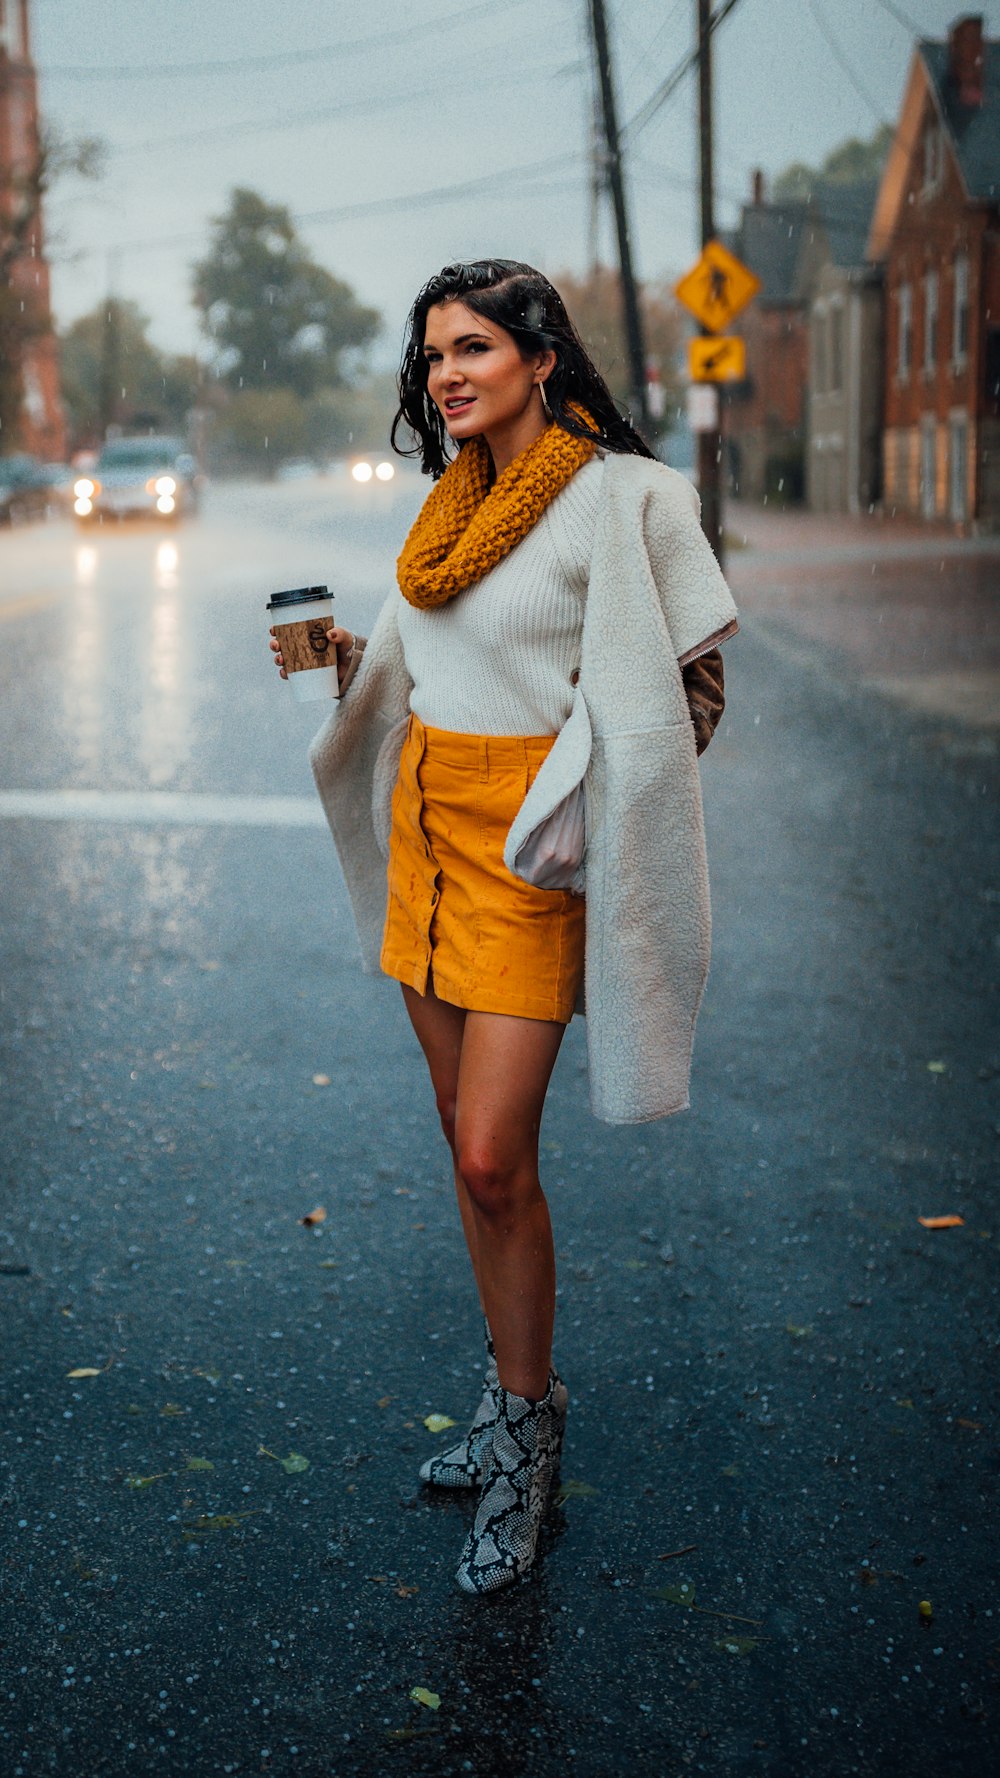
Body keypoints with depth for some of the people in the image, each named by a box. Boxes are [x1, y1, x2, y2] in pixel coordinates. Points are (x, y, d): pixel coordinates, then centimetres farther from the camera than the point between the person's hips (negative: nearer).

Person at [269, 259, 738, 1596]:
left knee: (492, 1155, -9)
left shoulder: (622, 498, -11)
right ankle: (514, 1396, 26)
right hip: (427, 824, 7)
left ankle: (528, 1424, 10)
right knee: (469, 1136, 12)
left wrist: (599, 821, -13)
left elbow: (696, 681, -7)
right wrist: (348, 655, 4)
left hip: (528, 845, -7)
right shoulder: (455, 502, 12)